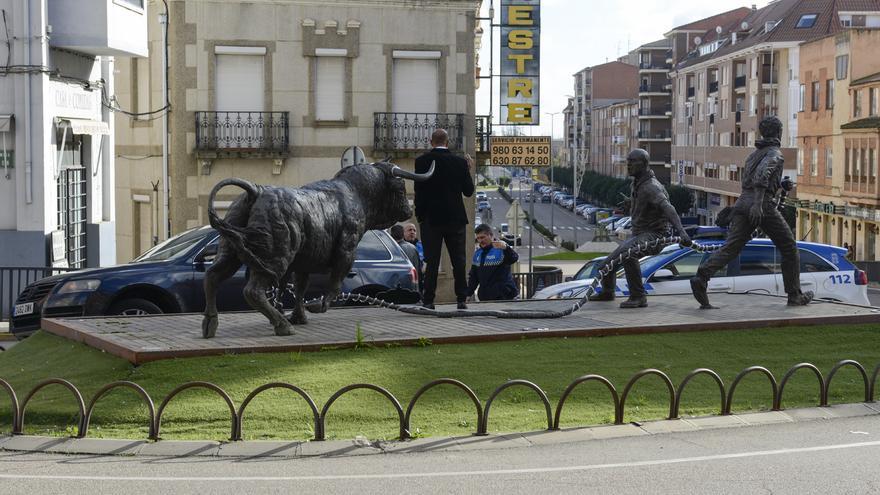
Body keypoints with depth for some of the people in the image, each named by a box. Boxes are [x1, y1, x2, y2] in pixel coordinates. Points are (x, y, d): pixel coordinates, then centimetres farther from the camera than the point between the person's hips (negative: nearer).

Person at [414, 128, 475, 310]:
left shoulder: (422, 161, -5)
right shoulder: (459, 162, -1)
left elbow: (419, 192, -6)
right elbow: (468, 191, 4)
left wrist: (419, 215, 2)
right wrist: (469, 170, 16)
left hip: (431, 219, -1)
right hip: (456, 219, 1)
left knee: (432, 261, 2)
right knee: (459, 261, 6)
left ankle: (429, 300, 1)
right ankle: (461, 299, 6)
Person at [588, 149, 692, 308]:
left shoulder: (651, 187, -22)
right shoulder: (637, 183, 8)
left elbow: (668, 209, -37)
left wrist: (681, 232, -51)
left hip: (655, 235, -9)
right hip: (638, 235, 9)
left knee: (626, 252, -39)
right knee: (607, 265, 12)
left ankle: (638, 297, -31)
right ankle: (607, 292, 44)